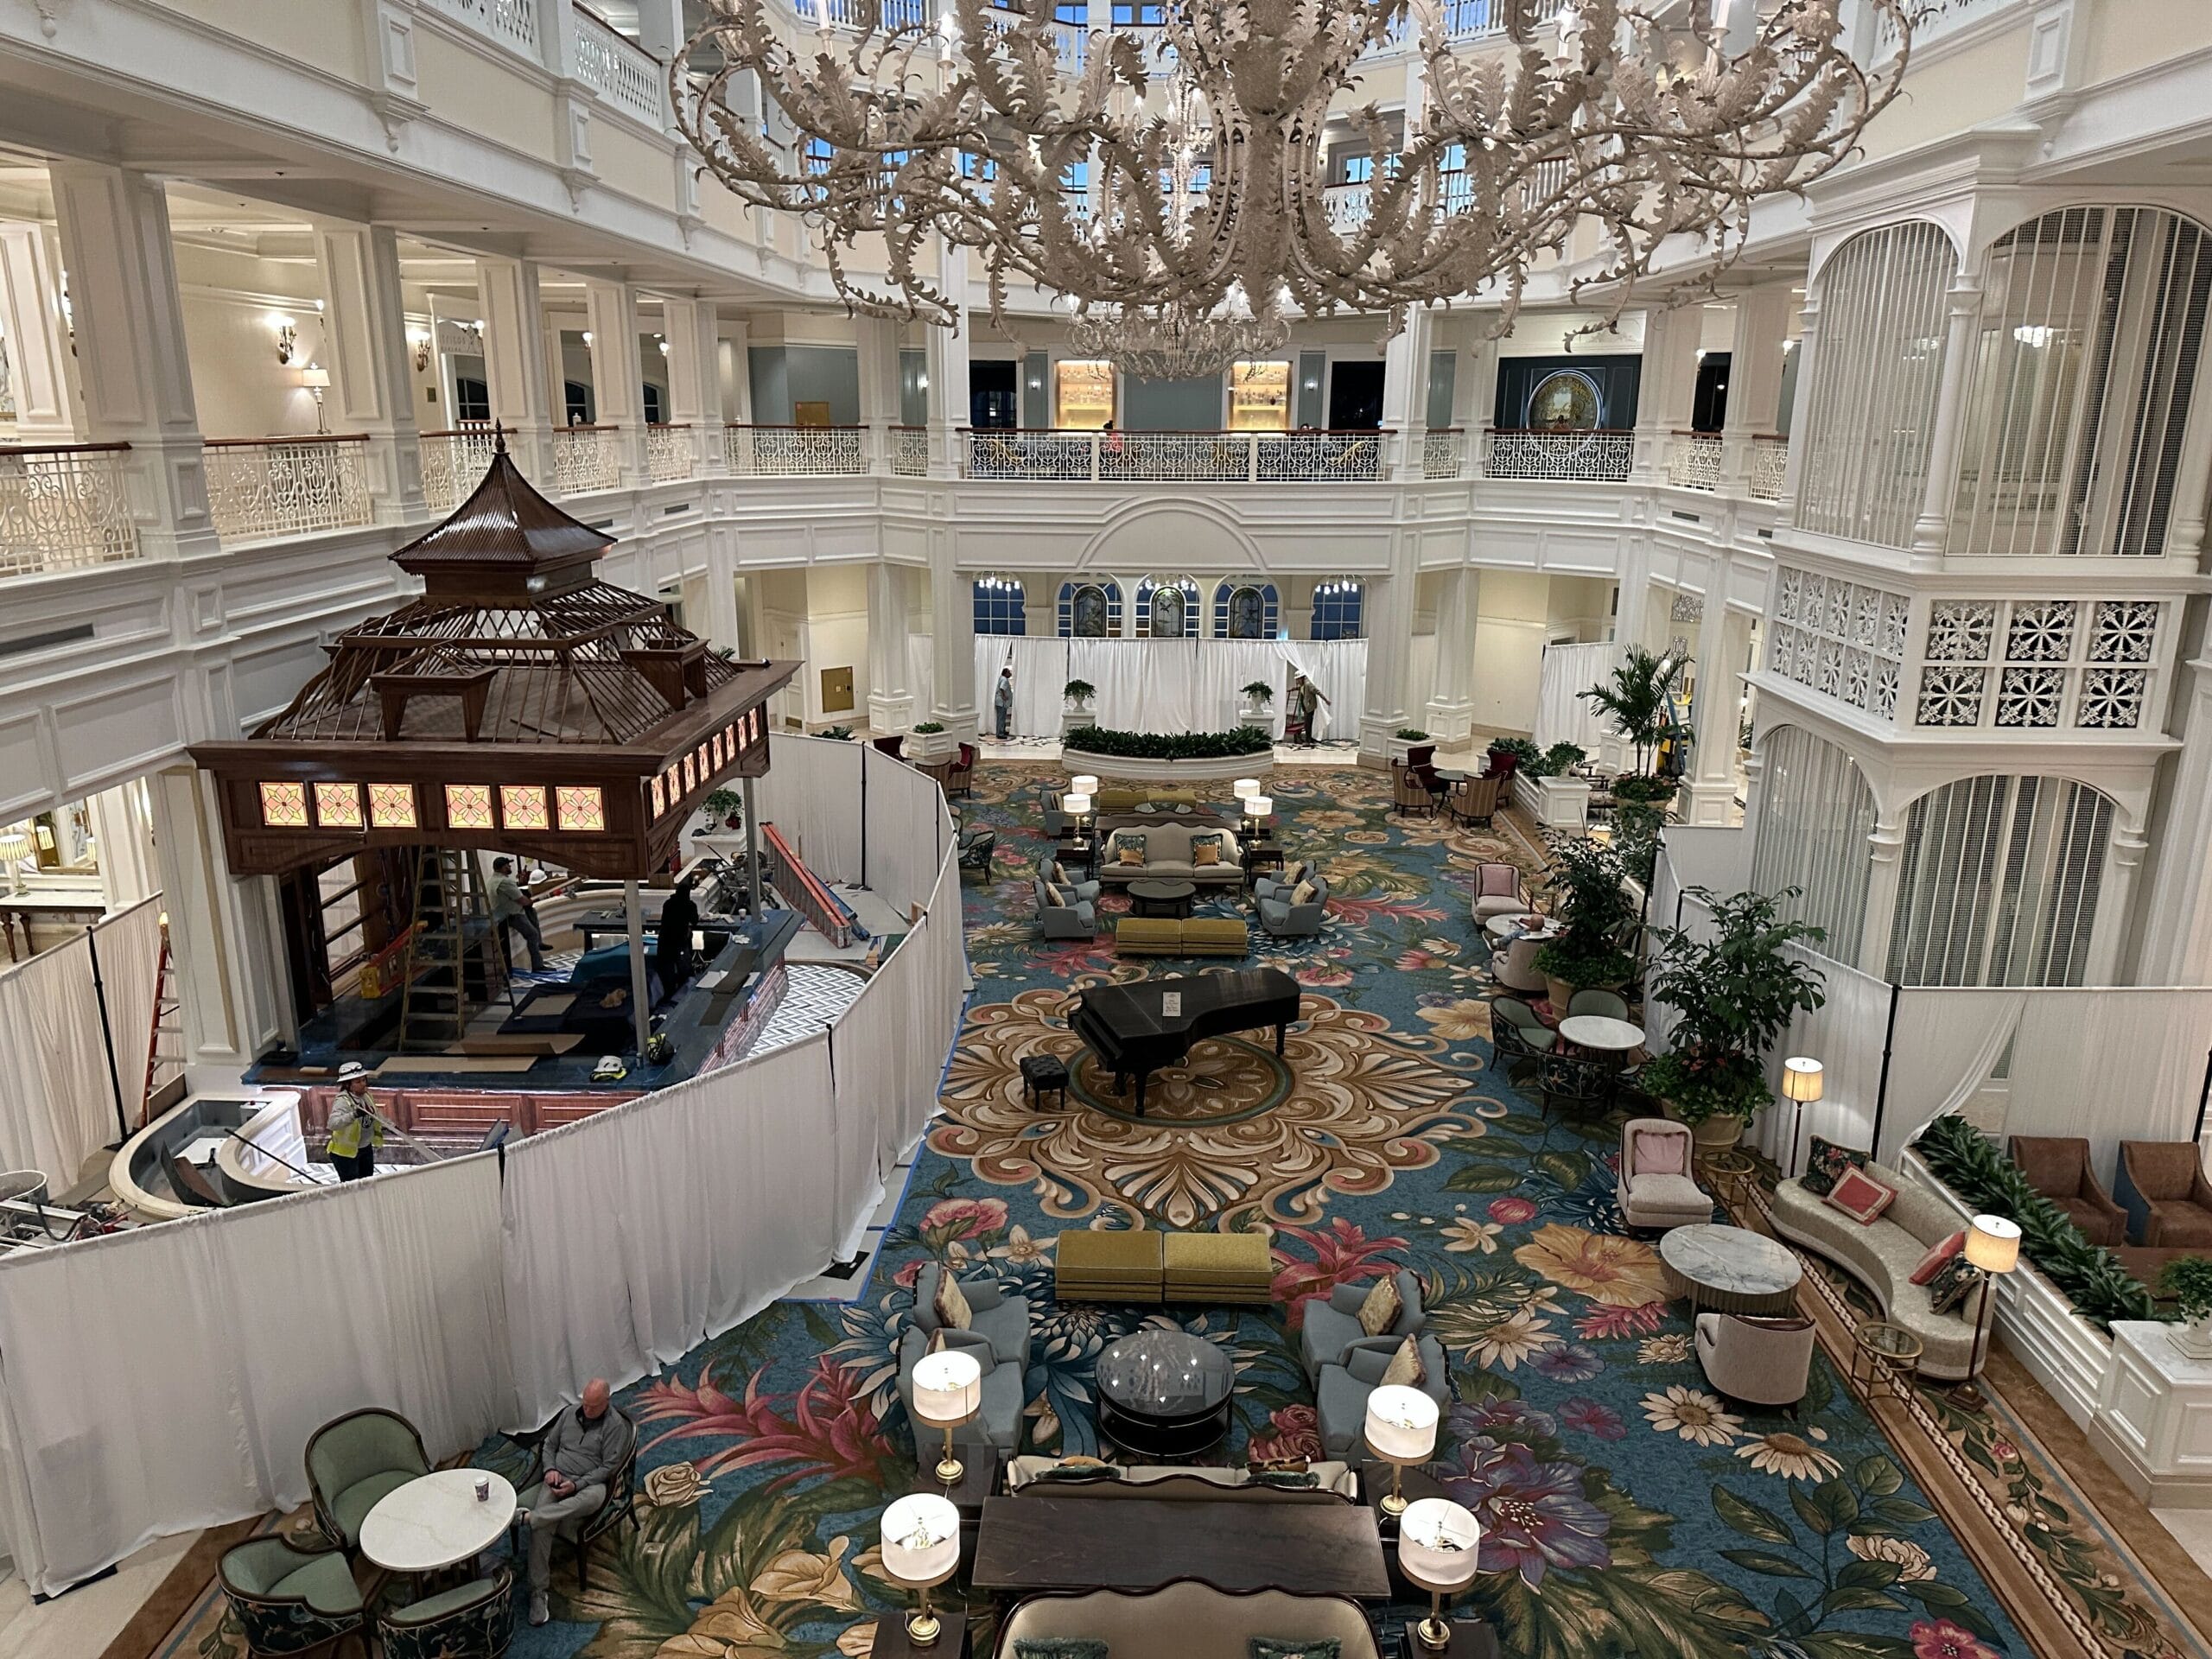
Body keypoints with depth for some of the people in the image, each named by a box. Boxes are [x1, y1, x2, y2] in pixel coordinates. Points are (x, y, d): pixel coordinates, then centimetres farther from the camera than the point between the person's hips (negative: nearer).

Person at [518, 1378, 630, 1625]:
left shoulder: (616, 1426, -6)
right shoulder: (570, 1414, 10)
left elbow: (609, 1467, -9)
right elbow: (549, 1445, 18)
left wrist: (576, 1485, -19)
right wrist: (550, 1469, -3)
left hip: (589, 1484, -4)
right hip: (557, 1479, 4)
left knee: (595, 1497, -42)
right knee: (542, 1525, -28)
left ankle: (527, 1516, -43)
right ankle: (538, 1591, -24)